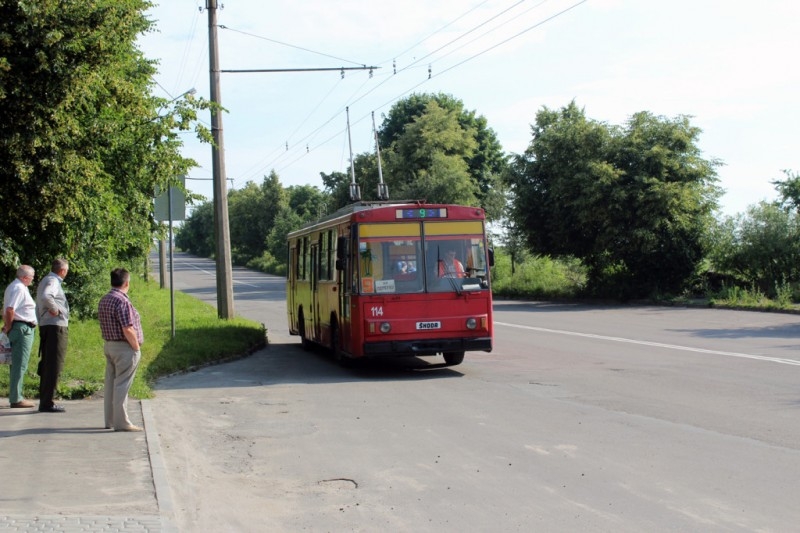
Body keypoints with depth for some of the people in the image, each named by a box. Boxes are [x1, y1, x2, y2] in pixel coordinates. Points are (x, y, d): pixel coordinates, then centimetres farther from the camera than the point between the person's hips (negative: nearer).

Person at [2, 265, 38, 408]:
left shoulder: (12, 287, 19)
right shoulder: (19, 288, -14)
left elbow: (6, 309, 21)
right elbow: (10, 310, -23)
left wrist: (7, 326, 17)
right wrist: (9, 327, -11)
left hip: (16, 329, 11)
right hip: (23, 328, -11)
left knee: (17, 364, 14)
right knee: (20, 365, -8)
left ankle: (15, 397, 19)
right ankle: (16, 399, -7)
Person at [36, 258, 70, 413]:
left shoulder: (45, 280, 19)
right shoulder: (53, 281, -12)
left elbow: (39, 304, 23)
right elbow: (46, 297, -33)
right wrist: (55, 309, -19)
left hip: (45, 325, 10)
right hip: (55, 326, -10)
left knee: (47, 364, 15)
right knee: (54, 365, -7)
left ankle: (45, 401, 21)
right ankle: (47, 403, -7)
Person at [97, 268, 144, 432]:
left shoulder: (103, 300, 10)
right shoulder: (122, 301, -19)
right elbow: (128, 330, -23)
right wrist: (137, 347, -12)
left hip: (109, 345, 9)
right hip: (124, 348, -9)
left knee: (111, 384, 13)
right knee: (122, 385, -6)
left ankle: (110, 420, 20)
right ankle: (121, 422, -3)